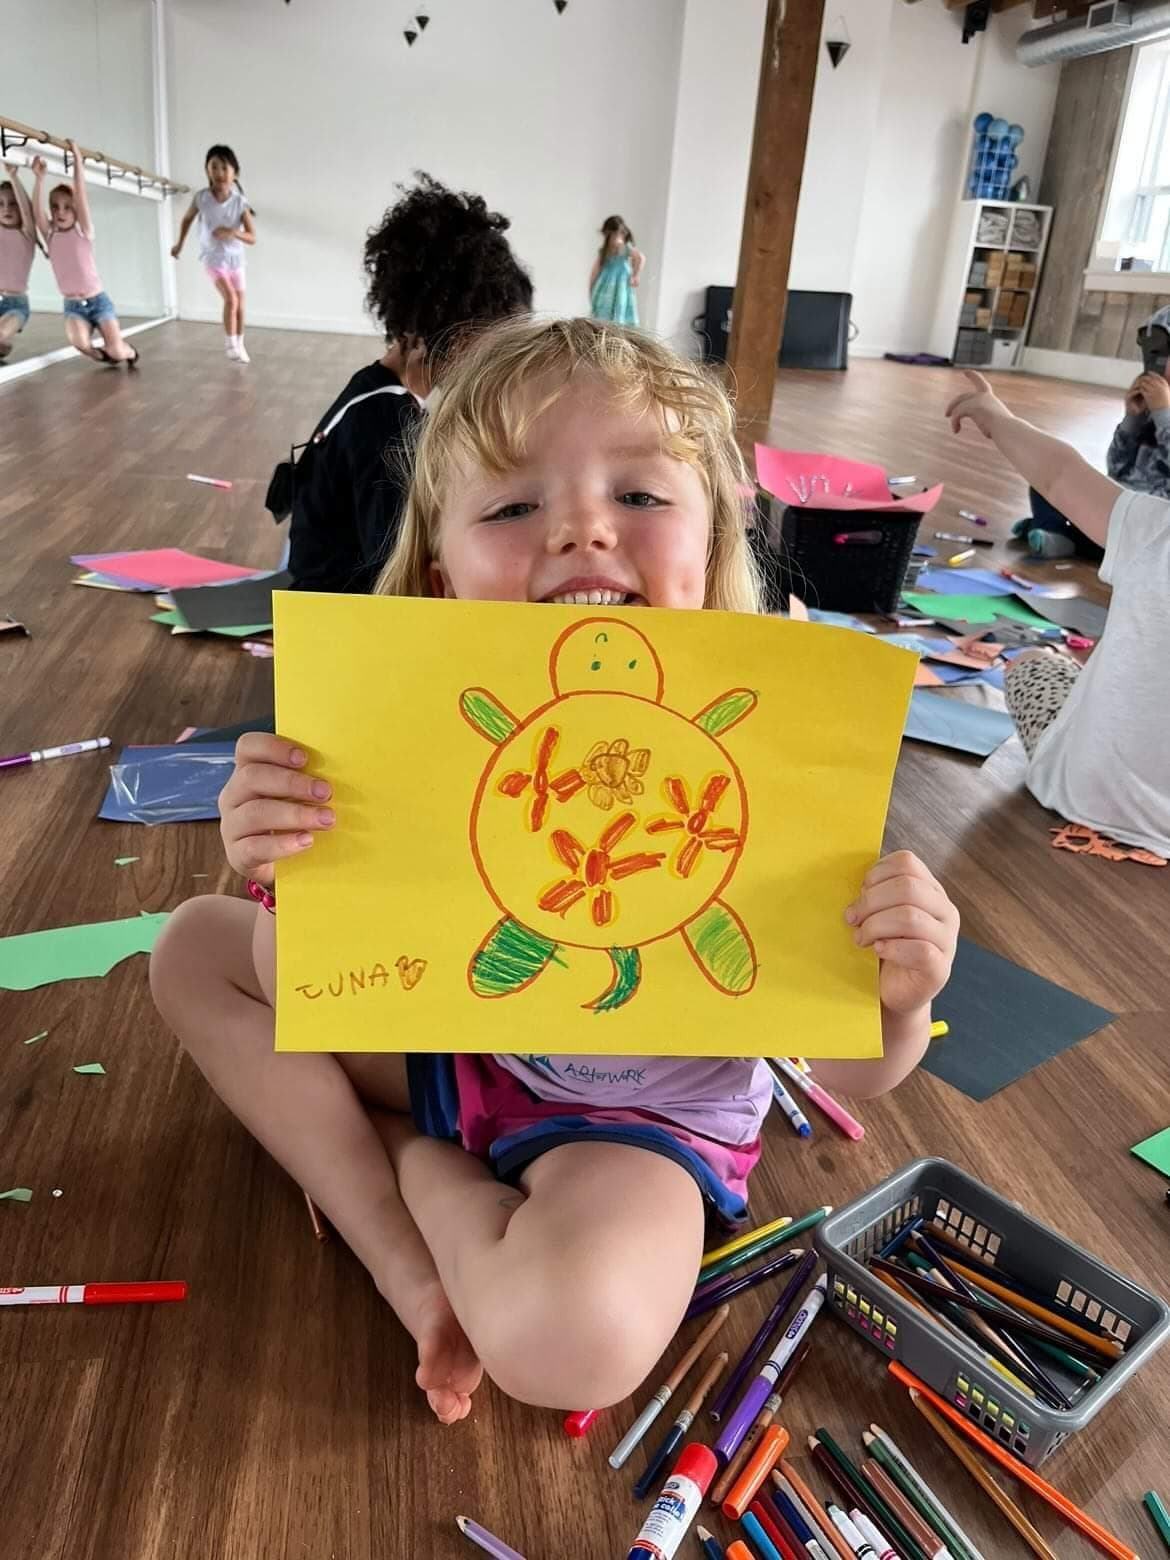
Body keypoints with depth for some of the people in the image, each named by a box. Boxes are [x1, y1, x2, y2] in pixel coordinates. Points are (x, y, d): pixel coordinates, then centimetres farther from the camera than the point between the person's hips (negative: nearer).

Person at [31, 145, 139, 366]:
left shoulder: (83, 231, -5)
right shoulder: (50, 234, 1)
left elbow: (81, 196, -16)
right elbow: (37, 210, -17)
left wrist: (78, 159, -21)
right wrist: (39, 177, -27)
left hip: (98, 300, -2)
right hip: (73, 305, 2)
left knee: (116, 351, -13)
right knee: (79, 341, -28)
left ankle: (130, 352, 26)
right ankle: (103, 355, 7)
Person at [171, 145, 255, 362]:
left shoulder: (240, 202, -12)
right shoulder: (201, 197, -12)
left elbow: (252, 237, -12)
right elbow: (187, 219, 8)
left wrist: (233, 232, -31)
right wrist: (180, 244, 16)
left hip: (236, 258, 2)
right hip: (213, 257, -2)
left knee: (240, 305, 9)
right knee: (231, 298, -19)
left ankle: (239, 344, 26)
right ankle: (230, 344, -8)